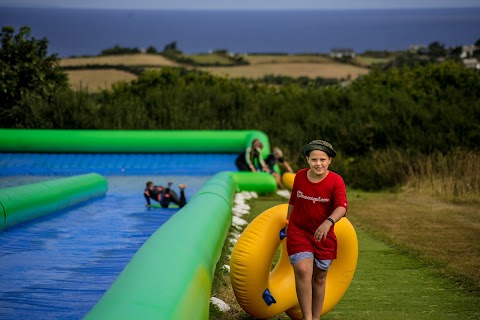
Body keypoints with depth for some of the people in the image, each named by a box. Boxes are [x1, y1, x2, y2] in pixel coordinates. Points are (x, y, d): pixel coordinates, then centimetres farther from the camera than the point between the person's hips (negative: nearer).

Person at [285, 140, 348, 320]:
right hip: (298, 231, 0)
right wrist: (289, 221, 24)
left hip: (323, 234, 0)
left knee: (319, 278, 10)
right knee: (303, 270, -21)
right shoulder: (300, 176, -5)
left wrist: (328, 222, -48)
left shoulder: (336, 181, -14)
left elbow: (342, 207, -29)